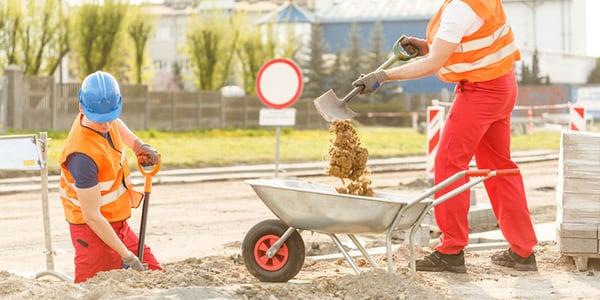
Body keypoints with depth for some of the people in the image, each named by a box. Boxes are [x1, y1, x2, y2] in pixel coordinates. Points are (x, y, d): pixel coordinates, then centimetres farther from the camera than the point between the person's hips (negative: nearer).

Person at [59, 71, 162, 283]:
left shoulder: (101, 118, -4)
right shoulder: (82, 155, -30)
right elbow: (92, 216, -26)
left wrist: (138, 144, 10)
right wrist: (127, 256, -22)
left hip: (118, 224, 9)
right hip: (94, 231, -9)